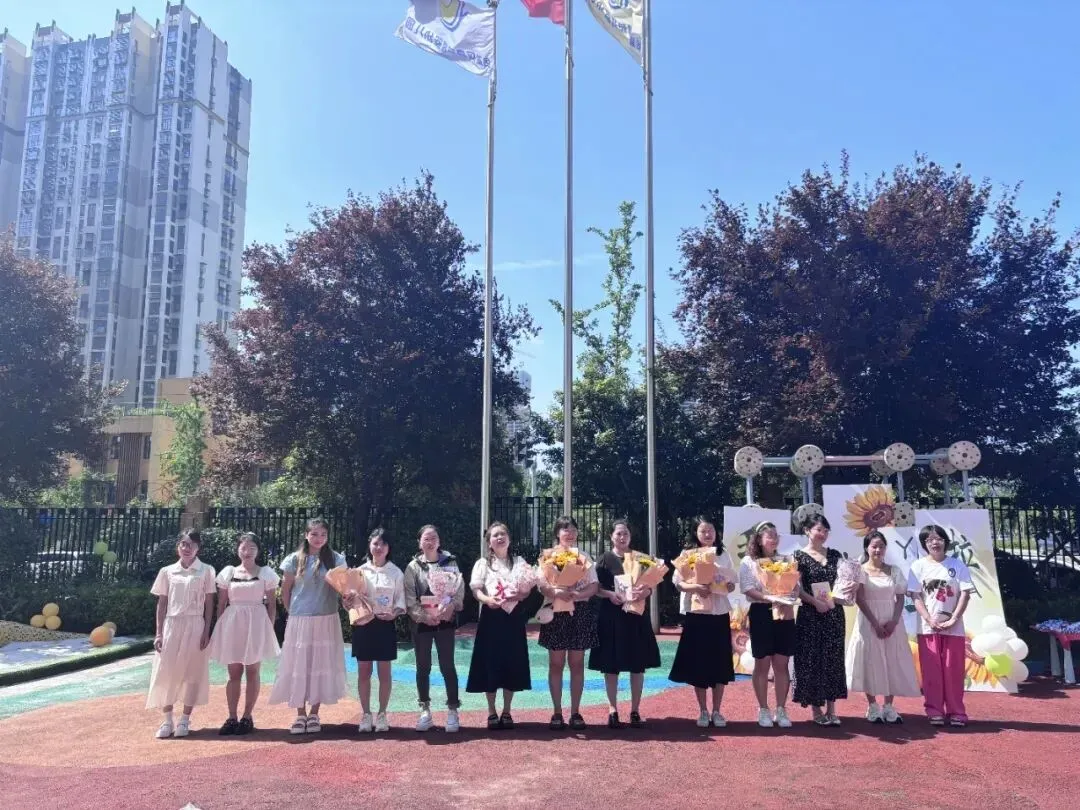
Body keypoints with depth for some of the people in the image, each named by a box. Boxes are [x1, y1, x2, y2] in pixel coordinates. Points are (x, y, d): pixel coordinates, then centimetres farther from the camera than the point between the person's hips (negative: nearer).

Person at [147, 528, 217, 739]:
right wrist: (158, 633, 2)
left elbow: (209, 603, 2)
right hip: (172, 625, 2)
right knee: (166, 672, 0)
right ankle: (166, 721, 12)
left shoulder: (206, 571, 2)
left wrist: (207, 631, -5)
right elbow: (162, 604, 8)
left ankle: (185, 720, 14)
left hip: (194, 626, -1)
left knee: (192, 672, 3)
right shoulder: (167, 571, 7)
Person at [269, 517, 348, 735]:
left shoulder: (335, 559, 2)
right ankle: (300, 714, 15)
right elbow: (285, 591, 9)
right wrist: (292, 611, 8)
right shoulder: (295, 559, 1)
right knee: (298, 665, 3)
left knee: (322, 664, 5)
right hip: (300, 620, 0)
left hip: (326, 620, 0)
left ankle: (314, 714, 18)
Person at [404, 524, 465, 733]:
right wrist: (424, 615, -16)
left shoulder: (450, 562, 4)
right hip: (421, 622, 1)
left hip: (445, 620, -1)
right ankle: (425, 711, 17)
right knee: (423, 667, 7)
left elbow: (459, 590, -1)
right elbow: (410, 598, -3)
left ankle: (452, 710, 9)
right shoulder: (413, 567, 3)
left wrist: (450, 607, -18)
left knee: (447, 666, 2)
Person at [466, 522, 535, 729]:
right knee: (490, 663, 0)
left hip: (514, 616, 2)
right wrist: (488, 599, -25)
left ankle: (507, 712, 16)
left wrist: (519, 595, -18)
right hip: (491, 616, -1)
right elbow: (475, 589, -5)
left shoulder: (519, 562, 9)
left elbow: (528, 588, 4)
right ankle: (491, 712, 12)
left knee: (512, 663, 4)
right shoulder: (482, 563, 4)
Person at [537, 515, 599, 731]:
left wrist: (577, 595, -17)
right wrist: (557, 593, -26)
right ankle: (557, 713, 10)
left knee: (577, 663, 6)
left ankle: (575, 712, 13)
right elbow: (541, 586, -6)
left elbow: (593, 586, 2)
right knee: (556, 663, 3)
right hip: (556, 612, -1)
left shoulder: (584, 556, 8)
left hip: (580, 612, 2)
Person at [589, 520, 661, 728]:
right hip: (611, 616, -2)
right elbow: (596, 588, -1)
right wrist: (610, 594, -19)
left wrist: (645, 592, -14)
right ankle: (613, 710, 11)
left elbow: (650, 585, 7)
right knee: (611, 665, 1)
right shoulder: (605, 560, 1)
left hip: (636, 615, 2)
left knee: (638, 665, 4)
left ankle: (635, 711, 13)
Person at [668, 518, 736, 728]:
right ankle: (703, 711, 13)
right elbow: (678, 583, -4)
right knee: (698, 664, 1)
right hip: (695, 615, -2)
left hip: (719, 615, 2)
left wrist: (722, 586, -13)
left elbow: (732, 585, 9)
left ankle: (716, 711, 14)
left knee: (720, 663, 3)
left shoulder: (723, 556, 8)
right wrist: (696, 587, -22)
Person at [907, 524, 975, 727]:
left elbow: (965, 594, -2)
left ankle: (956, 712, 12)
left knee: (954, 671, 3)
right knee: (931, 671, 1)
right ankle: (934, 712, 8)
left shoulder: (957, 564, 3)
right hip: (928, 627, 0)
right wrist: (930, 620, -13)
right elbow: (915, 596, -2)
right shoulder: (918, 566, 2)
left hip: (954, 627, 0)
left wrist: (953, 619, -11)